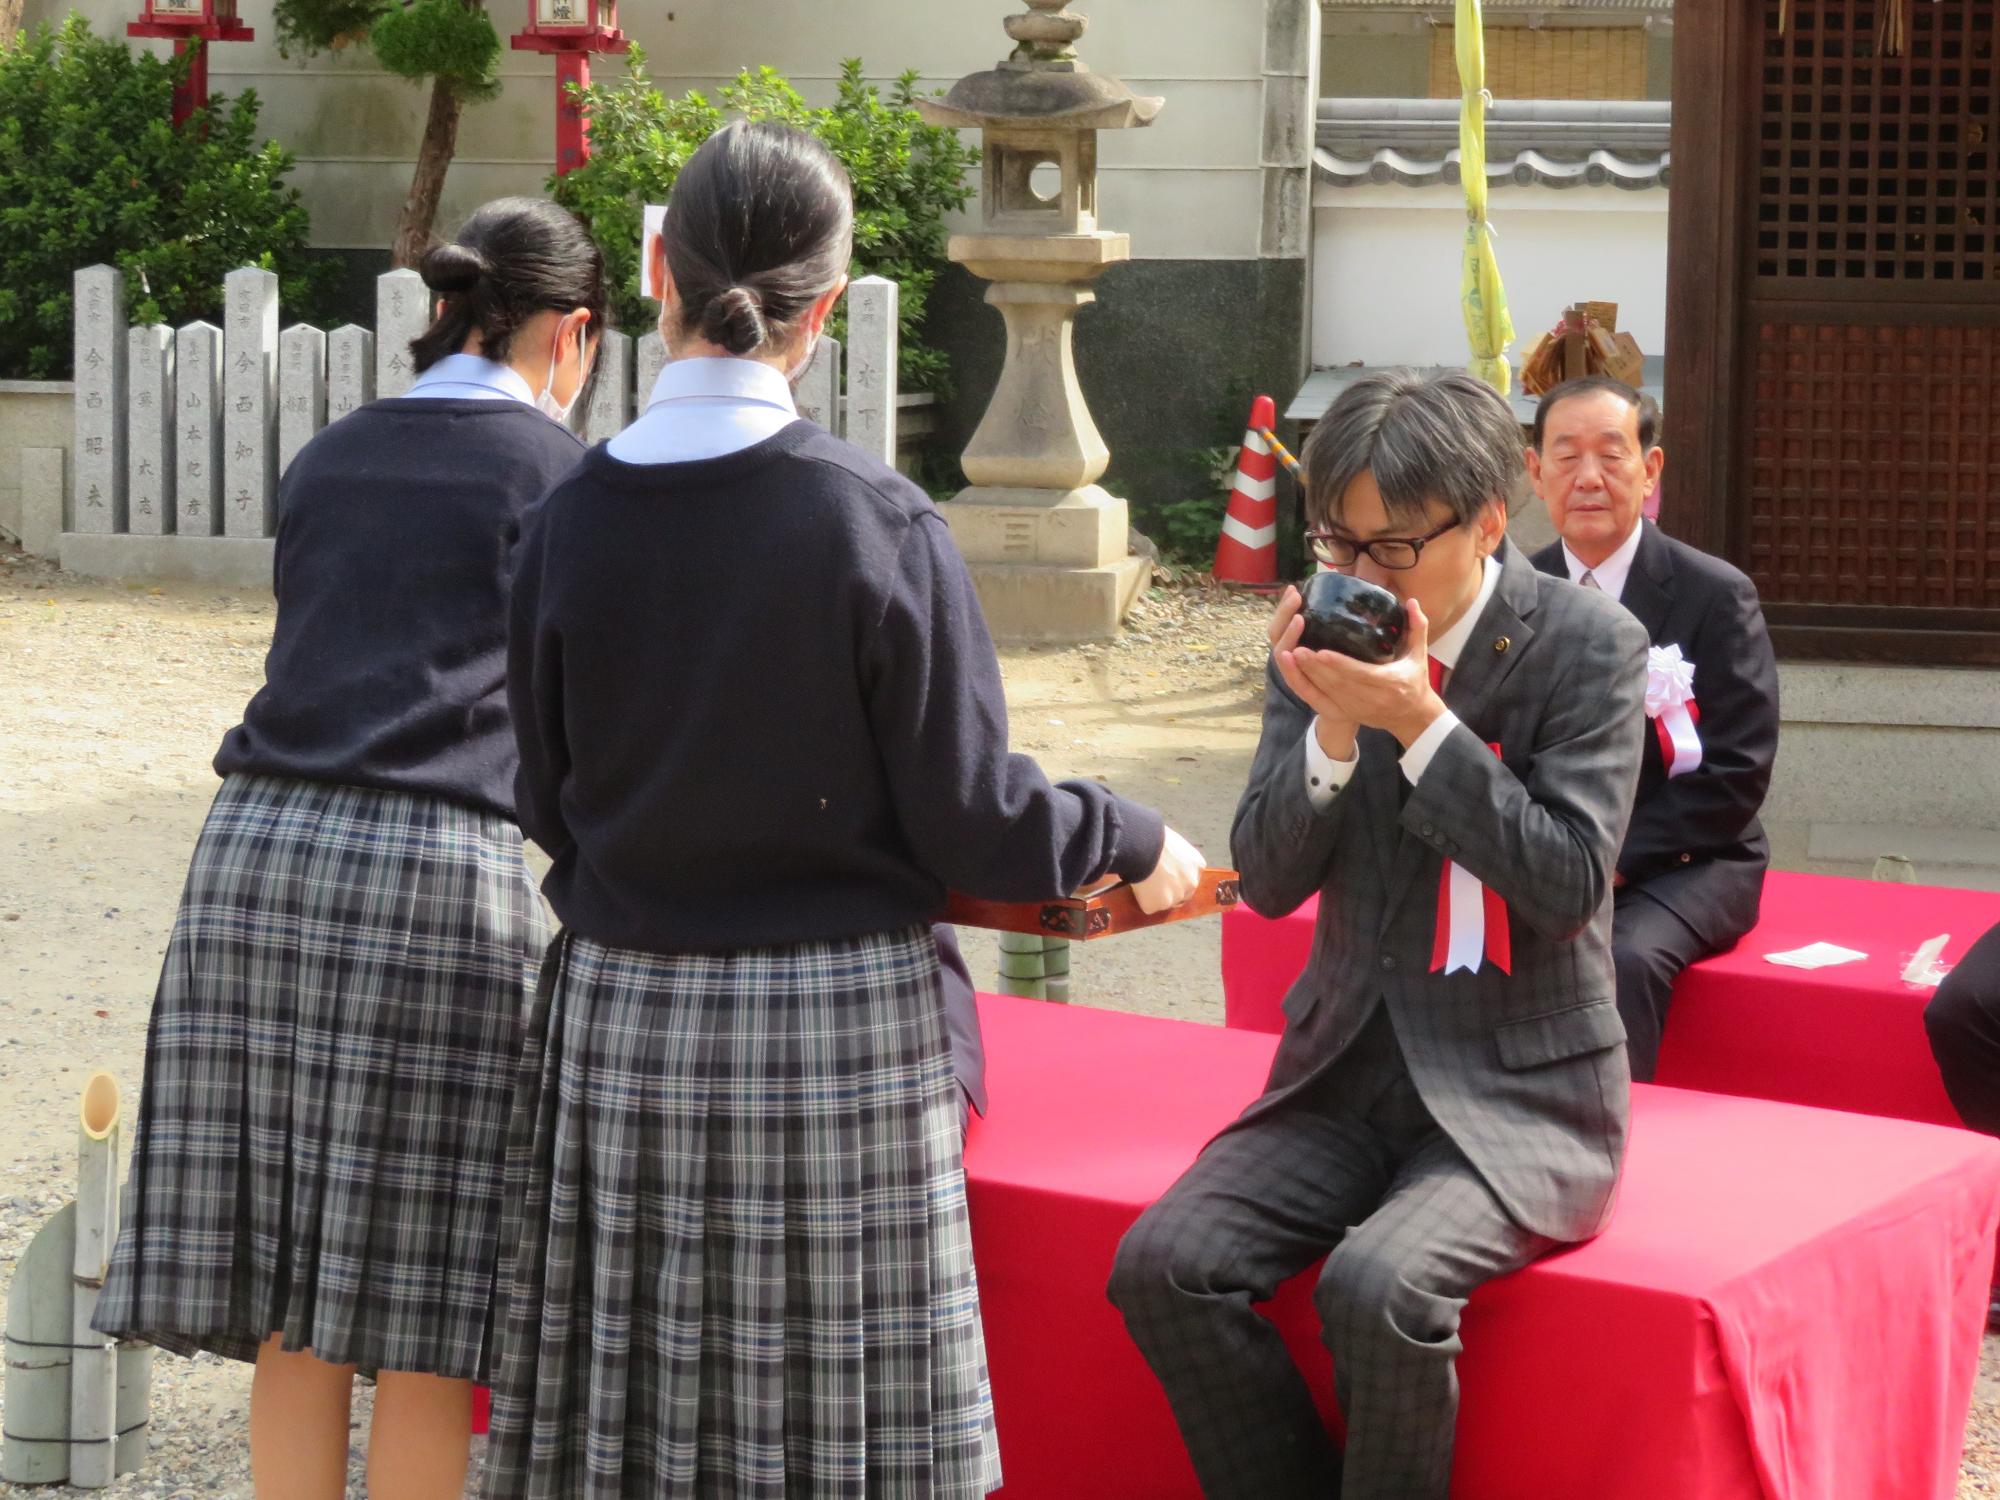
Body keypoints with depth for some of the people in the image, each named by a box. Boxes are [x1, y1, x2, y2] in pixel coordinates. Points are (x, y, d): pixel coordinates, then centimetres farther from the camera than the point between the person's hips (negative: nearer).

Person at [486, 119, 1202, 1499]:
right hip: (841, 1024, -3)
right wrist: (1134, 841, 9)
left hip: (624, 1022, 3)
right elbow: (967, 817, -9)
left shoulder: (573, 521, -3)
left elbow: (551, 807, 5)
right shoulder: (878, 525, -11)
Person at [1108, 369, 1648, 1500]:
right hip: (1351, 1068, 5)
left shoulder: (1590, 644, -7)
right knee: (1166, 1262, -19)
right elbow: (1271, 880, 2)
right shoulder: (1326, 639, 4)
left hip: (1520, 1089, -4)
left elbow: (1568, 883, -15)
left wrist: (1419, 721, -21)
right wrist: (1330, 727, -16)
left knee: (1380, 1282, -32)